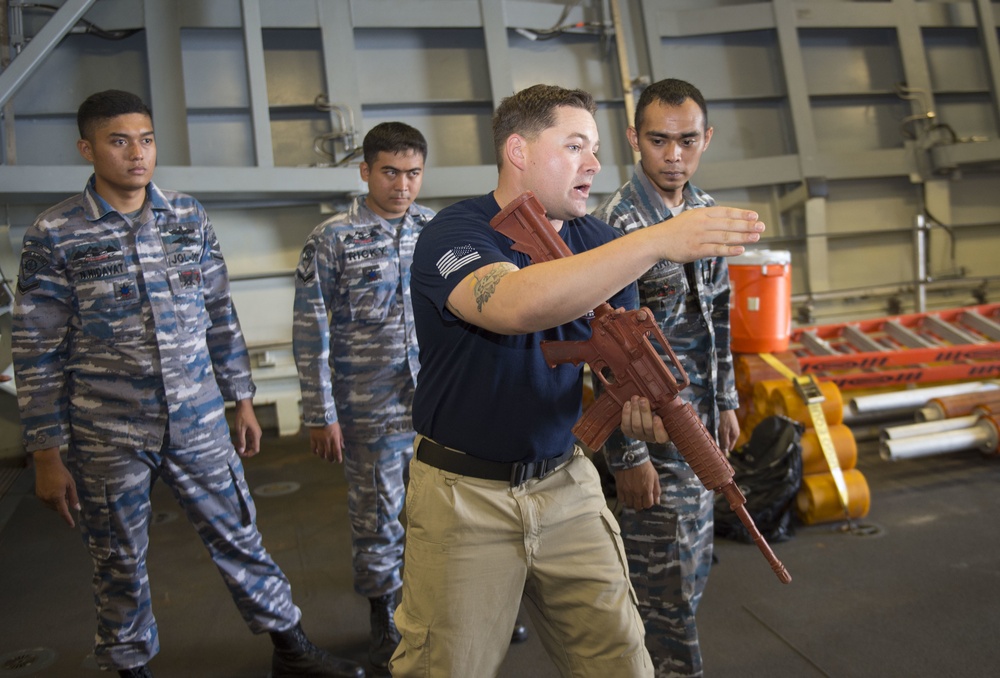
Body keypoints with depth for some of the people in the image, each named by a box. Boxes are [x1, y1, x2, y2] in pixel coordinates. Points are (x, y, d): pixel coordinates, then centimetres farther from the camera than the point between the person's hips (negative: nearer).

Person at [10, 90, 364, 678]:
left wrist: (242, 399, 9)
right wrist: (46, 454, -4)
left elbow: (222, 316, 9)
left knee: (240, 539, 12)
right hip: (108, 440, -2)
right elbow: (37, 352, -4)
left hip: (200, 425, 2)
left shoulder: (190, 217, 4)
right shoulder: (55, 235, -6)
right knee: (120, 563, 14)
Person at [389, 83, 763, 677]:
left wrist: (640, 395, -13)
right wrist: (657, 240, -39)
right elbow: (518, 305, -38)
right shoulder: (455, 233, -16)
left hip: (568, 483, 5)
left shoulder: (597, 241, 3)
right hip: (466, 495, -4)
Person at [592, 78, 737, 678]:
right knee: (670, 581, 3)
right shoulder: (617, 224, -18)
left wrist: (727, 402, 15)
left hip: (700, 421, 8)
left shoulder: (709, 212, 7)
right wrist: (628, 454, -19)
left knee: (693, 563, 20)